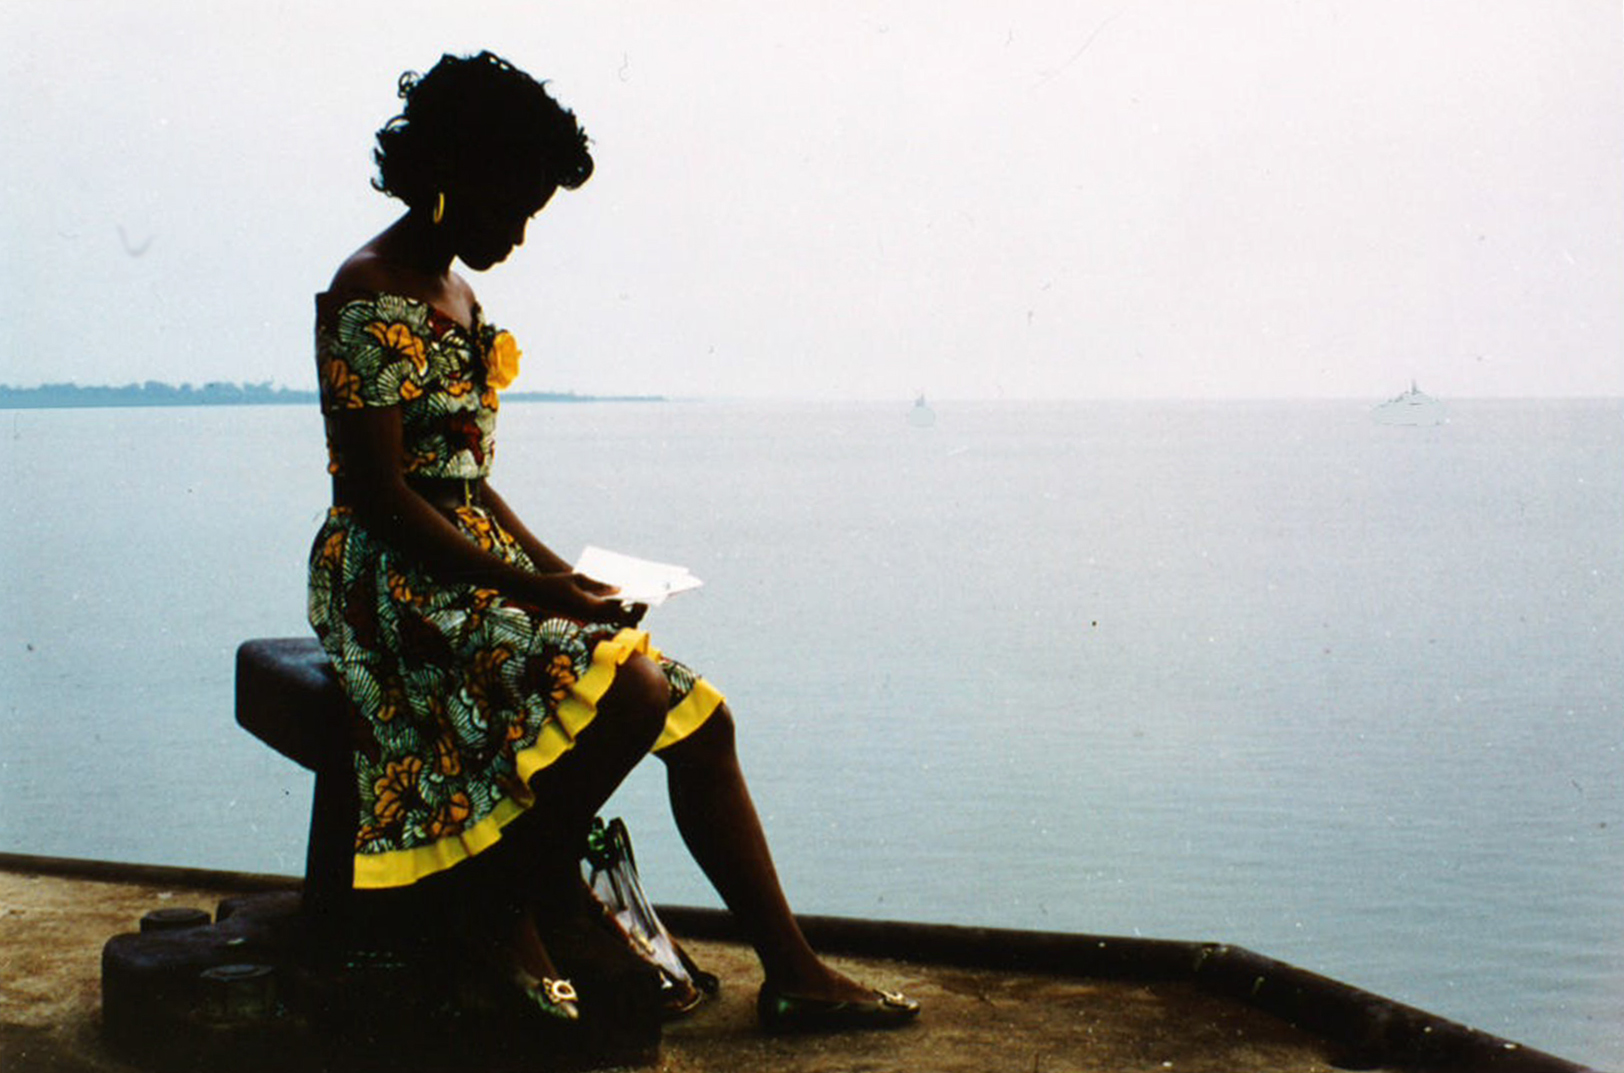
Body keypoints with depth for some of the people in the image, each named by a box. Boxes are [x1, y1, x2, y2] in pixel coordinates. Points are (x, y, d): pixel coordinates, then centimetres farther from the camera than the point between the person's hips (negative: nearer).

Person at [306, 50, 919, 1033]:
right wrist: (533, 589, -20)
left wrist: (560, 572, 6)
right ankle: (515, 916, -9)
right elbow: (380, 499, -19)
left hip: (474, 567, 9)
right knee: (632, 689, -30)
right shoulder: (372, 300, -14)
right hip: (399, 586, -9)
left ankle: (792, 975, 4)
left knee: (700, 719, -1)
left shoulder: (453, 294, 16)